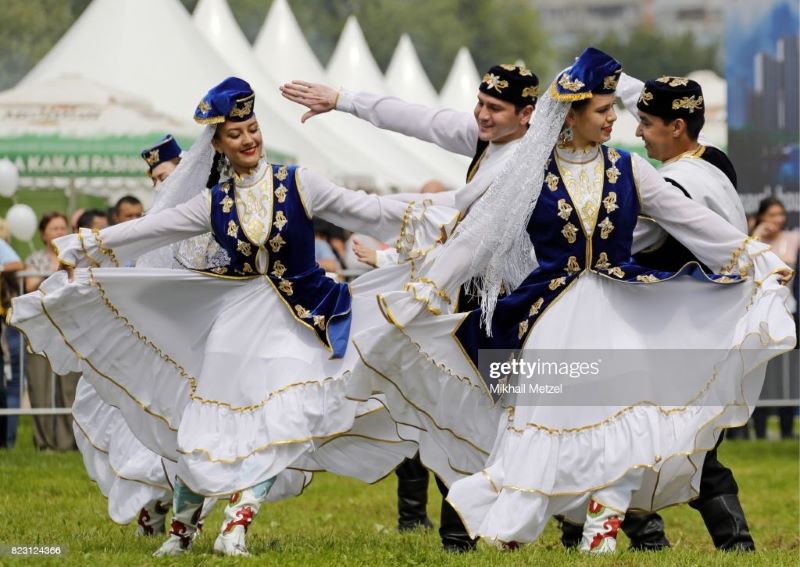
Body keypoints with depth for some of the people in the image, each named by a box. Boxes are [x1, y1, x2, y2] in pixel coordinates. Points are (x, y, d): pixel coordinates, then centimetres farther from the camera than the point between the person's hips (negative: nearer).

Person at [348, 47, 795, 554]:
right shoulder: (531, 175, -3)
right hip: (551, 316, -1)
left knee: (625, 405, -18)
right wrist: (423, 297, -7)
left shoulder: (628, 170, 3)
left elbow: (695, 222, 6)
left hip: (617, 313, 1)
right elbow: (476, 238, -3)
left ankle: (603, 527, -12)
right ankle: (505, 530, 3)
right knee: (538, 418, -5)